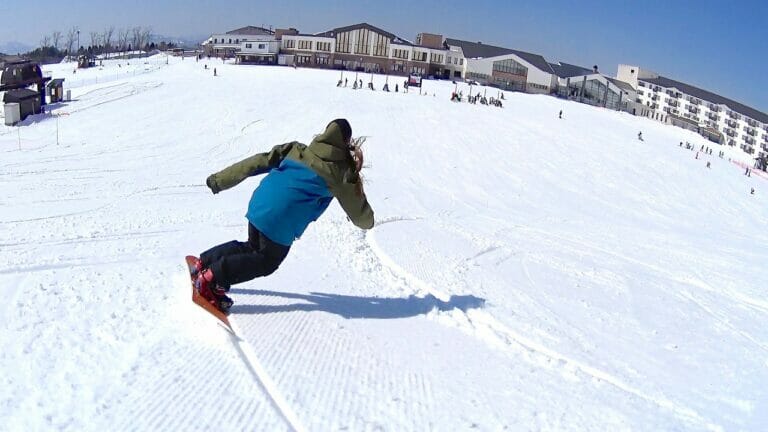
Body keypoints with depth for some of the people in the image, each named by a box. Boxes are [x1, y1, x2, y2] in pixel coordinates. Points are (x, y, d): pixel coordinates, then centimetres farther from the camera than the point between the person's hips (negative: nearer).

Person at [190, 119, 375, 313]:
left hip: (259, 203, 6)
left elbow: (258, 162, 12)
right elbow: (357, 209, 11)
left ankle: (204, 262, 31)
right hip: (281, 219, -6)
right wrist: (367, 221, 35)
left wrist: (220, 180, 16)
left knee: (253, 247, 29)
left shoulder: (297, 149, 15)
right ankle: (212, 279, 5)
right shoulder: (340, 171, 2)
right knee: (267, 261, 14)